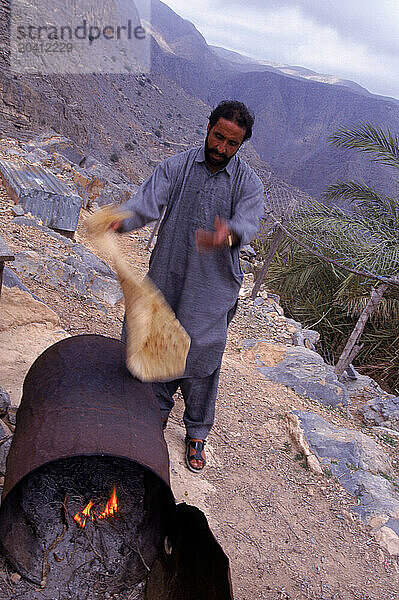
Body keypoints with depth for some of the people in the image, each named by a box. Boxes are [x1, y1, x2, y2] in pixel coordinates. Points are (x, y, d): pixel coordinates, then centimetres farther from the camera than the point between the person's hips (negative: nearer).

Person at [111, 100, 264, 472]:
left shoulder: (248, 183, -3)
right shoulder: (176, 167, 0)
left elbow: (248, 224, -20)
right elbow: (148, 201, -14)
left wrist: (228, 236, -45)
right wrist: (119, 222, -36)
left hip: (211, 291, -1)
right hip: (166, 281, 2)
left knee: (201, 359, 7)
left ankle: (197, 433, 29)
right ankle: (160, 409, 42)